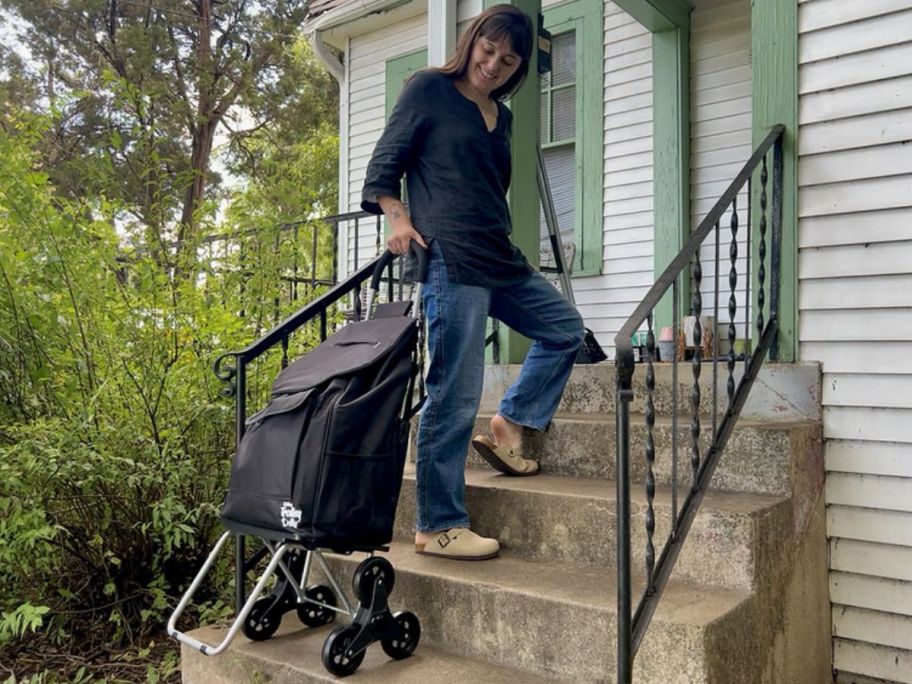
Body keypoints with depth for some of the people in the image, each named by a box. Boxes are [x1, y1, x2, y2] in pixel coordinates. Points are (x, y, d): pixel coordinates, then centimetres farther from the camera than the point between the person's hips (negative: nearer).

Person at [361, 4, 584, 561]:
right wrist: (399, 218, -15)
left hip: (499, 256, 8)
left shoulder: (501, 116, 21)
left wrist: (498, 236, 15)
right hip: (449, 258, -8)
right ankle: (438, 528, 0)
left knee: (565, 328, 16)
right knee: (456, 393, -9)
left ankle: (509, 426, 17)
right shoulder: (429, 89, 3)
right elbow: (385, 164, 0)